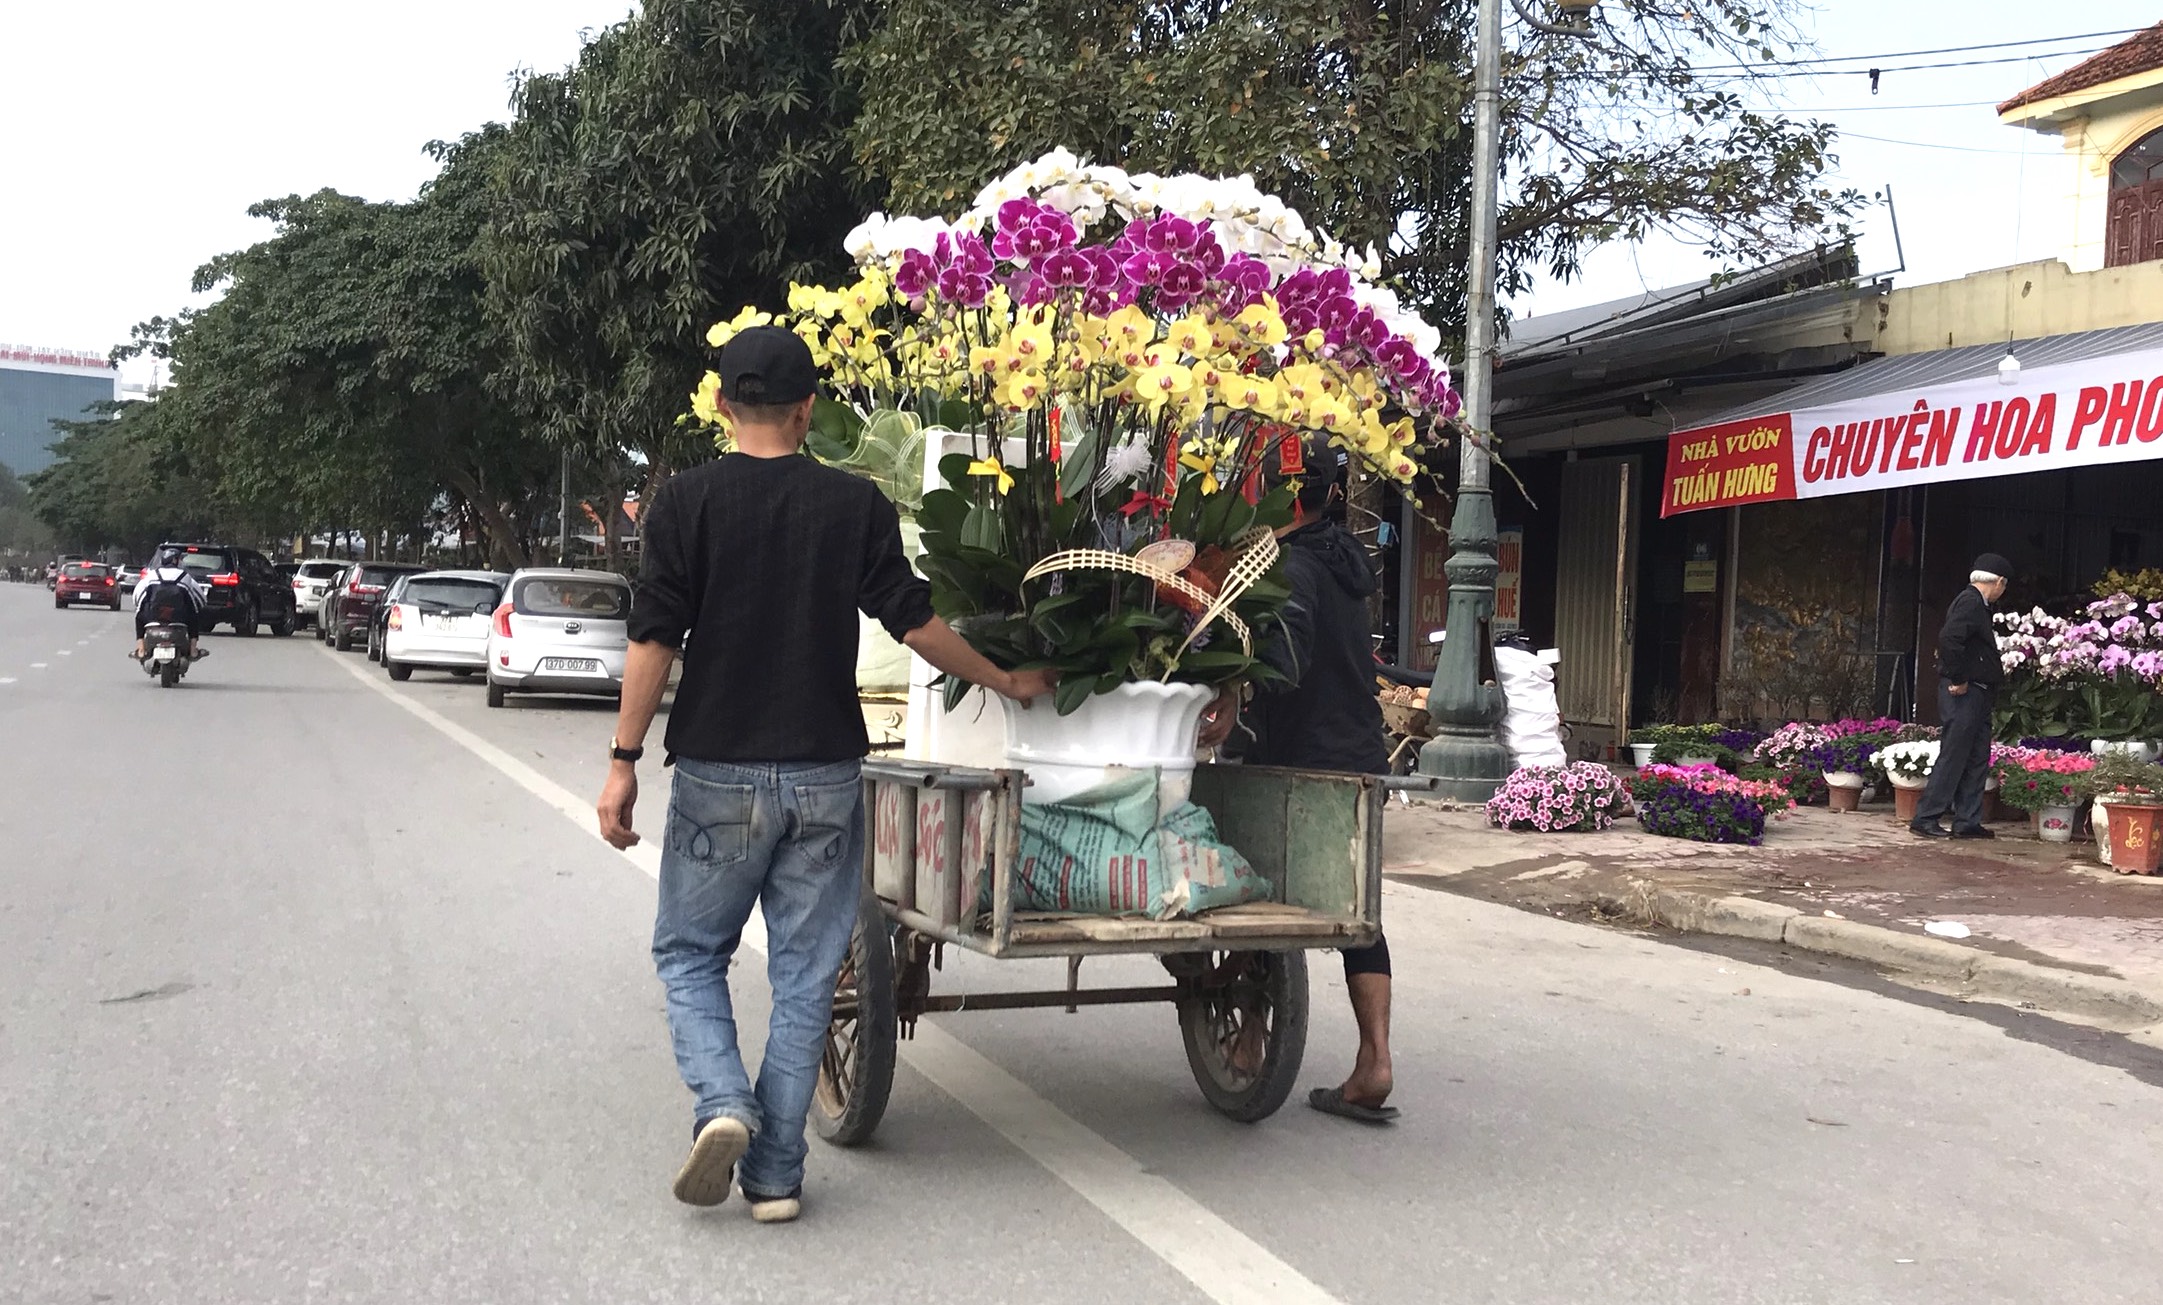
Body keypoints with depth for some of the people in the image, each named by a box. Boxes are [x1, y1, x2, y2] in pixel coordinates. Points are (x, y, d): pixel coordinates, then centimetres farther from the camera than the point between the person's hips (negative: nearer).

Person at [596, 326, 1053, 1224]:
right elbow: (914, 624, 4)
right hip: (825, 772, 2)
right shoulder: (856, 504, 1)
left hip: (719, 771, -1)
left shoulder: (687, 501, -3)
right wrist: (1005, 682, 18)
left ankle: (721, 1105, -8)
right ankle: (775, 1174, 11)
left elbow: (656, 639, -8)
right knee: (804, 973, 9)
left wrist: (624, 758, -3)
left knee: (690, 951, 14)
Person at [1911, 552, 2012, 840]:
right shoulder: (1969, 602, -14)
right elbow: (1948, 639, -27)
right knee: (1952, 757, -7)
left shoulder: (1975, 603, 18)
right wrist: (1958, 680, -20)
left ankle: (1968, 821, 16)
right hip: (1963, 694, -10)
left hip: (1976, 694, 10)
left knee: (1977, 760, 11)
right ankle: (1926, 818, -3)